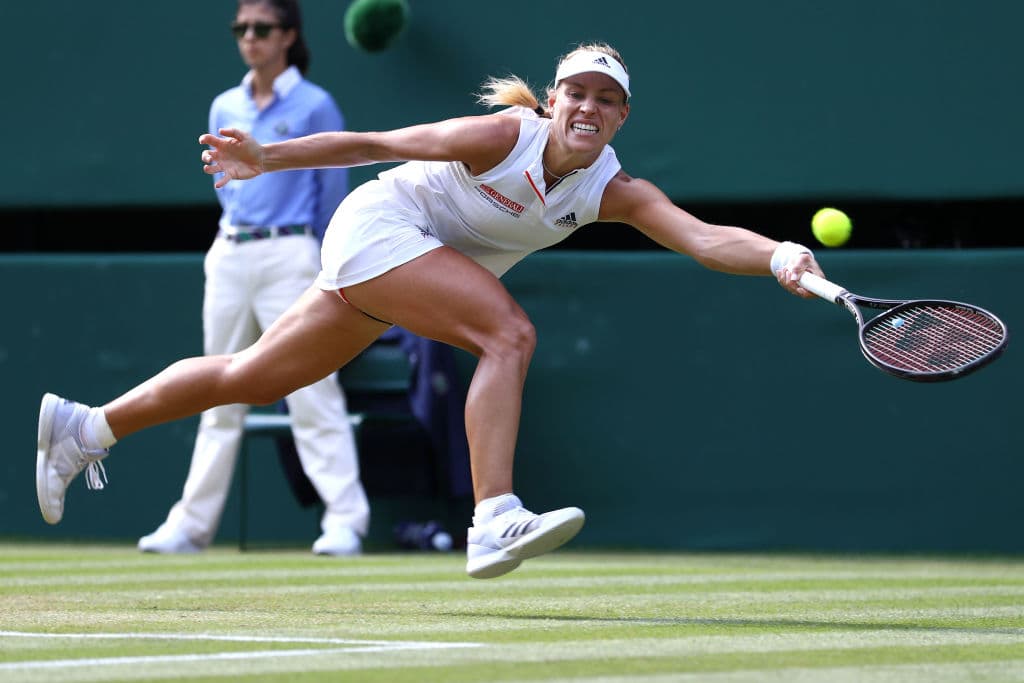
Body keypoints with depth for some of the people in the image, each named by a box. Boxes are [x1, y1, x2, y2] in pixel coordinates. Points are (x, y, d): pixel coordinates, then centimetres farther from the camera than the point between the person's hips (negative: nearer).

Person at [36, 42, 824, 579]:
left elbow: (705, 238, -23)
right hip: (379, 224, -7)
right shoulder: (505, 135, -24)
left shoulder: (616, 191, -10)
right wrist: (268, 158, -15)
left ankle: (84, 427, 28)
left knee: (251, 378, 14)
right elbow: (374, 143, -15)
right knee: (509, 333, -27)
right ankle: (494, 522, -34)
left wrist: (781, 257, -41)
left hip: (409, 261, 7)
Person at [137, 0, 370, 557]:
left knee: (311, 392, -10)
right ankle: (192, 524, 11)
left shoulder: (314, 107, -4)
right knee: (221, 397, 9)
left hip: (288, 254, -5)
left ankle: (344, 521, -9)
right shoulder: (225, 108, 11)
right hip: (229, 255, 6)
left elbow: (332, 192, 1)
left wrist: (306, 253, 7)